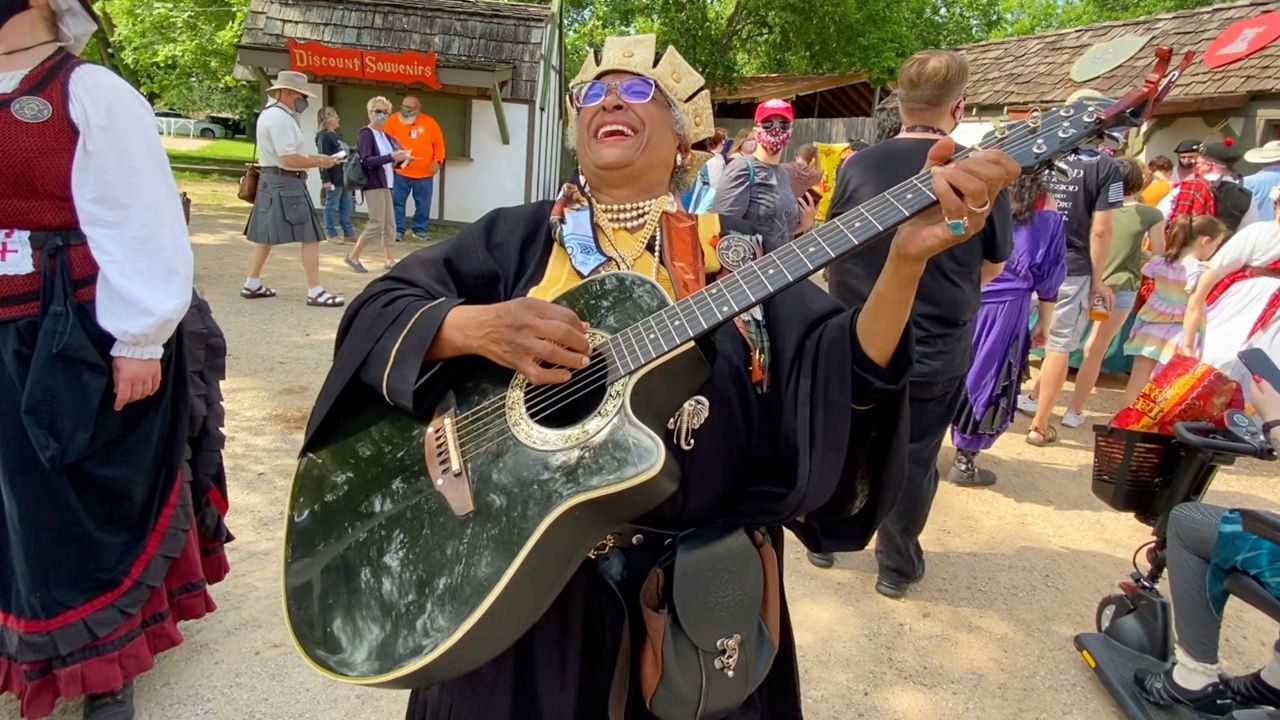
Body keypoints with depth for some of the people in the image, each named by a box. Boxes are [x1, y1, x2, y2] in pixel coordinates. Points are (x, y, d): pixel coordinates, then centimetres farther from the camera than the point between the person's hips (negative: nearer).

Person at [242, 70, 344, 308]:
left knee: (268, 235, 16)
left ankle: (252, 284, 23)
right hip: (286, 183, -11)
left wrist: (311, 158, 11)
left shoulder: (270, 113, 17)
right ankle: (315, 292, -10)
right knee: (310, 237, -9)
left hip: (271, 180, 11)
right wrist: (318, 162, -12)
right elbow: (288, 158, -24)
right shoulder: (280, 118, -17)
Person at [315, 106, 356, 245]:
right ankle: (332, 234, 7)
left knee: (346, 206, 11)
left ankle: (349, 233, 17)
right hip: (333, 178, -9)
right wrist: (325, 179, -19)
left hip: (344, 176, 9)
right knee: (332, 206, 0)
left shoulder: (337, 136, 17)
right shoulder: (324, 137, -10)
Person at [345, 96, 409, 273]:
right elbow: (367, 161, -19)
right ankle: (353, 257, 3)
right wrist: (391, 157, -27)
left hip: (384, 184, 8)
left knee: (389, 224, 6)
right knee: (377, 224, -8)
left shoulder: (385, 135, 13)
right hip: (373, 185, -8)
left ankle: (390, 260, 11)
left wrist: (400, 156, -8)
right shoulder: (366, 134, -9)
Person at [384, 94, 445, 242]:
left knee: (423, 204, 8)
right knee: (397, 202, 1)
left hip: (425, 174, 1)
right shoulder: (393, 120, 1)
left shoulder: (430, 122, 1)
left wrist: (437, 161, -5)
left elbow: (439, 143, 6)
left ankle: (421, 230, 21)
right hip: (400, 172, 0)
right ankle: (398, 230, 8)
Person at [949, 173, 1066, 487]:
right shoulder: (1044, 204, -2)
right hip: (1005, 306, -2)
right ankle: (964, 462, 13)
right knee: (988, 376, 8)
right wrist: (1044, 323, 9)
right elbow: (1048, 273, 1)